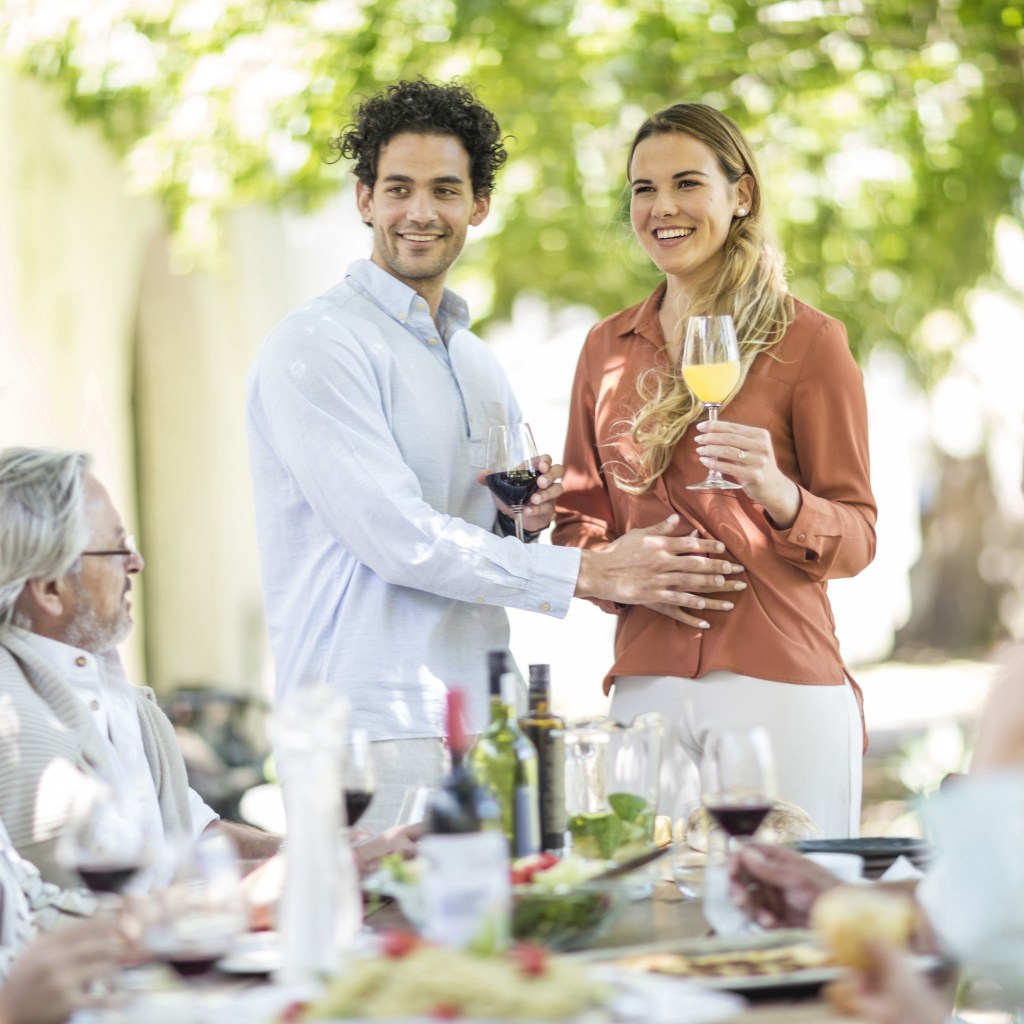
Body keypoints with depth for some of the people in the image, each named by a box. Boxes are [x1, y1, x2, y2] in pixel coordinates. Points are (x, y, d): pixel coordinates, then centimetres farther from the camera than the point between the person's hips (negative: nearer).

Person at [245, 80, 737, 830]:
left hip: (478, 718, 7)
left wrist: (524, 515, 3)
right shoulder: (317, 347, -8)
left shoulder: (478, 363, 19)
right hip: (373, 730, -7)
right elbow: (395, 536, -16)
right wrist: (588, 573, -15)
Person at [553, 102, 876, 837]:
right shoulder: (608, 348, 13)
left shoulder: (808, 341, 0)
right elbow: (578, 518, 17)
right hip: (647, 686, 4)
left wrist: (778, 493, -21)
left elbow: (857, 539, -1)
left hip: (780, 687, -3)